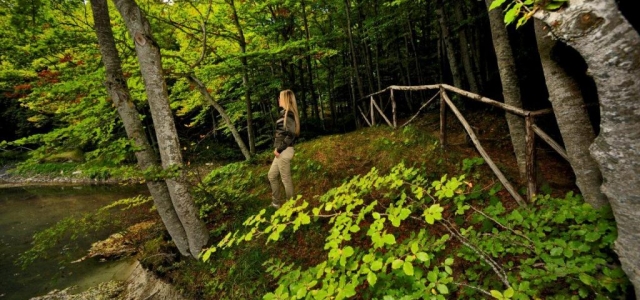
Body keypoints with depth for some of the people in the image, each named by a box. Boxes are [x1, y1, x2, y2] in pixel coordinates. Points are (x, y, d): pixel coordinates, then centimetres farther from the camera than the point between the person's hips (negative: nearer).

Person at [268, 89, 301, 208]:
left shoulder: (288, 114, -15)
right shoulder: (285, 113, 15)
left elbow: (291, 134, -22)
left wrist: (279, 149, -17)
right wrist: (277, 148, 10)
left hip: (284, 152, -10)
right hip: (281, 151, 10)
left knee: (286, 179, 2)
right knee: (272, 175, 18)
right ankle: (276, 202, 32)